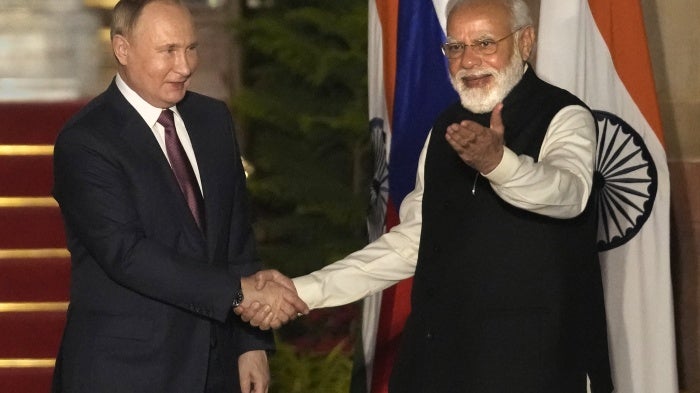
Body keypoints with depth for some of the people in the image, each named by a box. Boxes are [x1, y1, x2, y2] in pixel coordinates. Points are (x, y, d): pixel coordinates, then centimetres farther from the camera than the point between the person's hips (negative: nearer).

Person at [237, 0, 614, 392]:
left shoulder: (565, 119, -6)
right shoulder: (447, 128, 13)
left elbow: (568, 192, -27)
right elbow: (413, 242, 15)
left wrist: (497, 162, -47)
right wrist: (302, 291, 6)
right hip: (438, 358, 5)